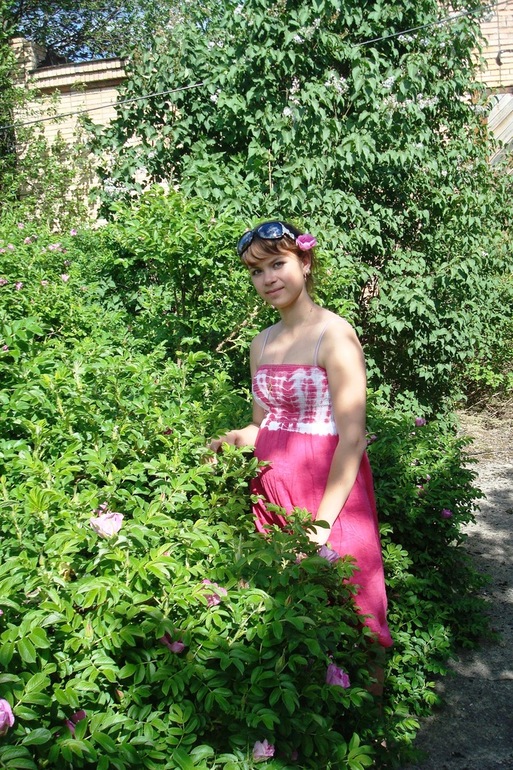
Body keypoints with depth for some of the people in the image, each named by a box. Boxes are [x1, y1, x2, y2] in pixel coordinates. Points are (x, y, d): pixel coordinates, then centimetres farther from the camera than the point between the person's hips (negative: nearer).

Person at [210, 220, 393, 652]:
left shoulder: (334, 334, -12)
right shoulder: (262, 343, 10)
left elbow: (353, 439, -17)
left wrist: (321, 524, -19)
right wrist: (233, 440, -5)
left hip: (327, 494, -6)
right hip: (271, 491, 6)